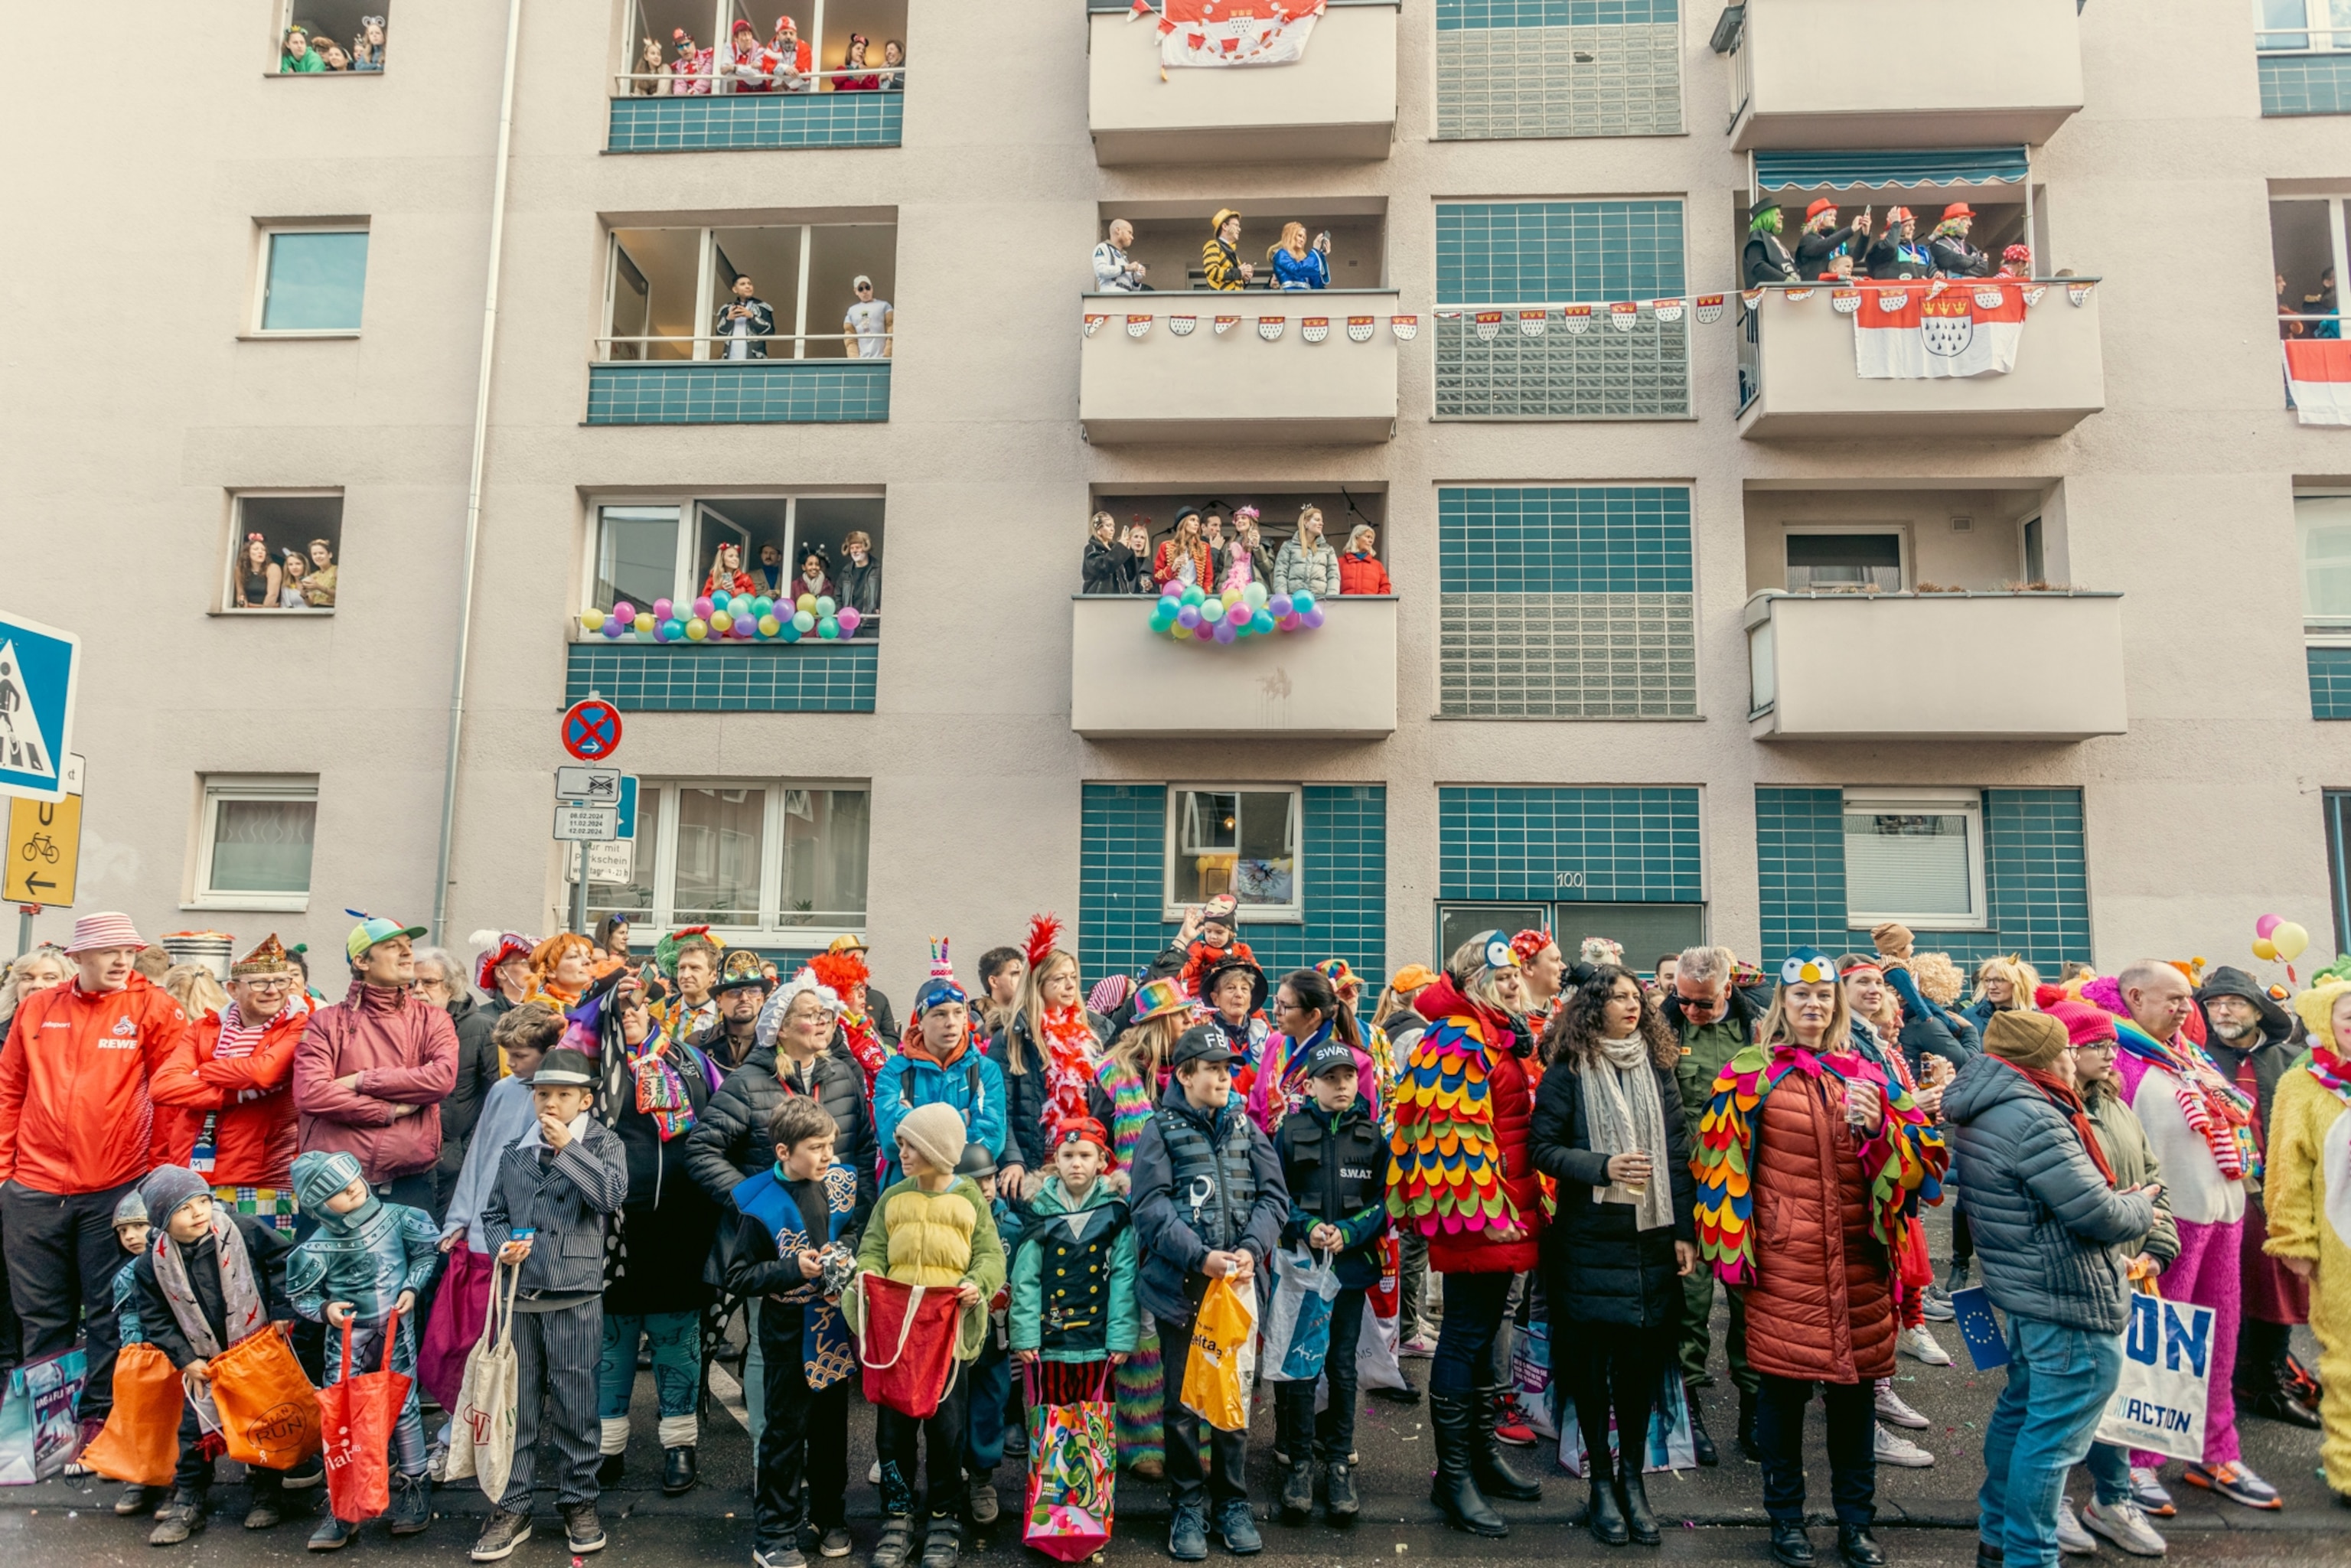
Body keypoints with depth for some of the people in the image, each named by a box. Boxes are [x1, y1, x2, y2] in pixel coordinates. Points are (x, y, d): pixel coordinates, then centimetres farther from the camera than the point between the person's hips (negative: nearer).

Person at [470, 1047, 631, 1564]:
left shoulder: (601, 1144, 2)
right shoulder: (515, 1151, 13)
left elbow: (613, 1193, -15)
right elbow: (493, 1212, 18)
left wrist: (567, 1147, -17)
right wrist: (502, 1245, -2)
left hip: (575, 1296, -3)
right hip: (519, 1295, 3)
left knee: (575, 1404, 4)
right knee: (517, 1404, 8)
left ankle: (578, 1502, 18)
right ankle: (512, 1507, 18)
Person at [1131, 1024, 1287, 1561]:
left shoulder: (1245, 1127, 9)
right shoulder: (1161, 1129, -2)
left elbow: (1273, 1196, 3)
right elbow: (1152, 1208, -10)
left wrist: (1251, 1249, -13)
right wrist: (1201, 1257, -20)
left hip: (1238, 1284, 3)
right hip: (1180, 1287, -3)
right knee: (1183, 1397, 7)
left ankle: (1233, 1501, 25)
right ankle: (1189, 1505, 22)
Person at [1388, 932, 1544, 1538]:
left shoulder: (1503, 1038, 16)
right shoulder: (1456, 1041, -15)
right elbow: (1457, 1133, -21)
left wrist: (1525, 1205, 20)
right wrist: (1487, 1210, -20)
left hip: (1505, 1212, 10)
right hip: (1476, 1212, -10)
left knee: (1485, 1331, 18)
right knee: (1465, 1336, -2)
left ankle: (1483, 1453, 30)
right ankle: (1453, 1475, 7)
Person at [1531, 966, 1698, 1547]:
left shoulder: (1658, 1067, 8)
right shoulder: (1567, 1071, -3)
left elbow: (1677, 1152, 8)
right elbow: (1542, 1147, -5)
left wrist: (1685, 1230, 4)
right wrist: (1602, 1166, -17)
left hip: (1651, 1237, 3)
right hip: (1589, 1238, -3)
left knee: (1642, 1356, 6)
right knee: (1591, 1358, 4)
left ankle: (1633, 1477, 22)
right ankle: (1600, 1481, 19)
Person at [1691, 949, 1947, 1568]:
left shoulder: (1867, 1073, 10)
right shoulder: (1751, 1073, -1)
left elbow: (1921, 1159, 6)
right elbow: (1722, 1165, -2)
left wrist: (1878, 1129, -14)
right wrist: (1734, 1247, -6)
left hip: (1859, 1254, 3)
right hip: (1783, 1257, -3)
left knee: (1856, 1384, 11)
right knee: (1784, 1384, 4)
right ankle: (1786, 1518, 20)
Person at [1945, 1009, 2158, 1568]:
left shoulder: (1984, 1112, 7)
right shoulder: (2033, 1120, -25)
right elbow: (2099, 1215, -21)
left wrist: (2122, 1204, 6)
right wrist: (2140, 1208, 0)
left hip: (2028, 1287, 10)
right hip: (2071, 1296, -10)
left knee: (2022, 1408, 21)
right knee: (2055, 1431, 0)